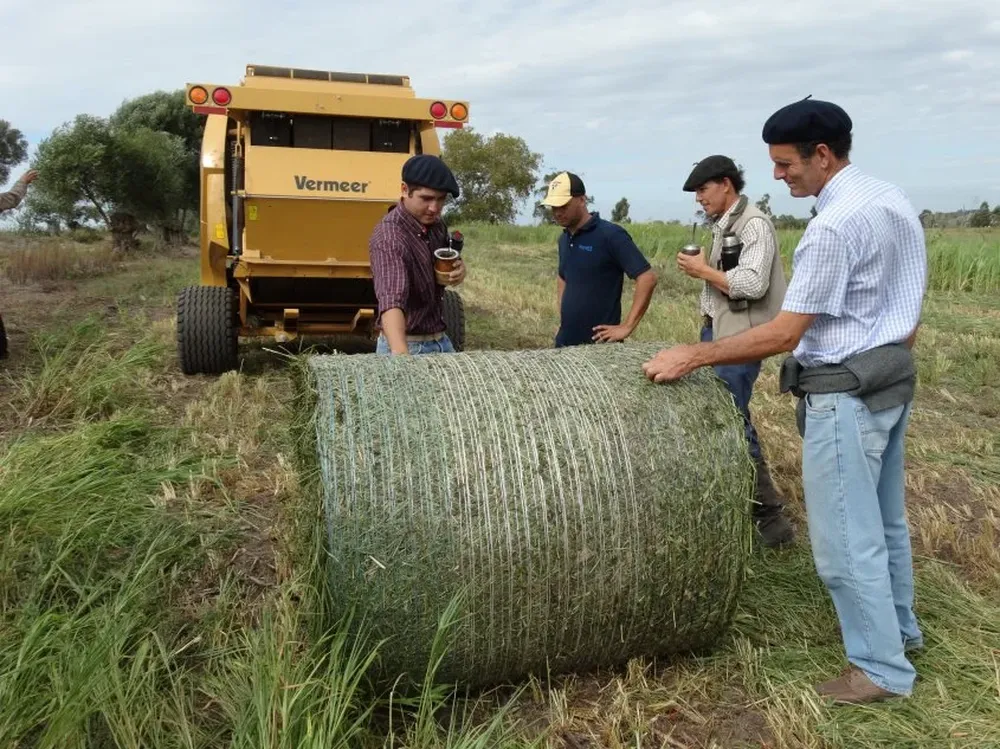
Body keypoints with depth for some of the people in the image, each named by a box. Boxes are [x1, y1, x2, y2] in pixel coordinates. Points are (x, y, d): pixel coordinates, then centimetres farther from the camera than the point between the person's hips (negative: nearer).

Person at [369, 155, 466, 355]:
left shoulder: (435, 223, -1)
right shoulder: (389, 238, -24)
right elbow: (392, 300, -39)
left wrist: (458, 269, -7)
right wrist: (400, 353, -55)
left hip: (441, 341, 7)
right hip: (408, 347, -7)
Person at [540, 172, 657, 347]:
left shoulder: (610, 235, -13)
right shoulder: (564, 239, 8)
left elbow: (647, 278, -17)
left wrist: (627, 327, -19)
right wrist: (563, 318, 13)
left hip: (599, 344, -7)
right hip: (565, 341, 7)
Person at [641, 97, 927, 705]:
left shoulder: (834, 225, -23)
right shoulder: (896, 201, 8)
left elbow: (783, 335, -24)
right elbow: (909, 306, 15)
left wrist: (692, 355, -20)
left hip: (845, 392, -10)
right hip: (894, 380, 10)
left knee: (847, 537, 2)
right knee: (884, 519, 23)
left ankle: (883, 668, 16)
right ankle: (898, 628, 40)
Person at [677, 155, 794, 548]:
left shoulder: (754, 224, -14)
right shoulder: (722, 225, 15)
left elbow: (752, 284, -24)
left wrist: (703, 270, -14)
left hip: (739, 337, -10)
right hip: (716, 331, 10)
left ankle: (770, 518, -1)